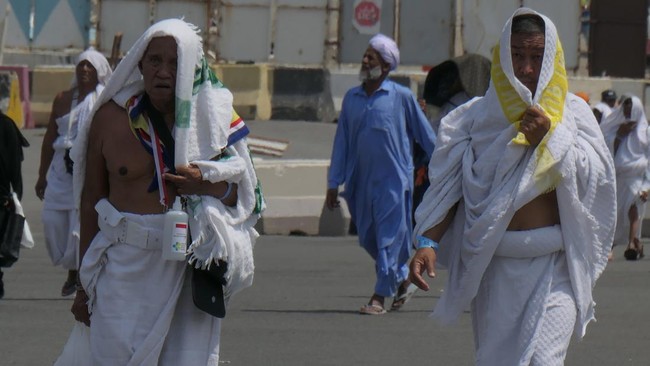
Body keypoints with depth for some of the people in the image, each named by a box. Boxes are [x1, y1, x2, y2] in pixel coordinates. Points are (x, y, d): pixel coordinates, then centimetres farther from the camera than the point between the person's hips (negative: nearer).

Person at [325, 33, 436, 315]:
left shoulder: (401, 97, -3)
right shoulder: (352, 98, 9)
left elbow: (426, 136, 4)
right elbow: (342, 142, 13)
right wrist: (333, 183, 12)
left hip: (393, 179, -5)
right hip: (362, 182, 5)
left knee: (389, 238, -6)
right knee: (369, 239, 10)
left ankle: (380, 297, -4)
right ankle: (402, 280, 30)